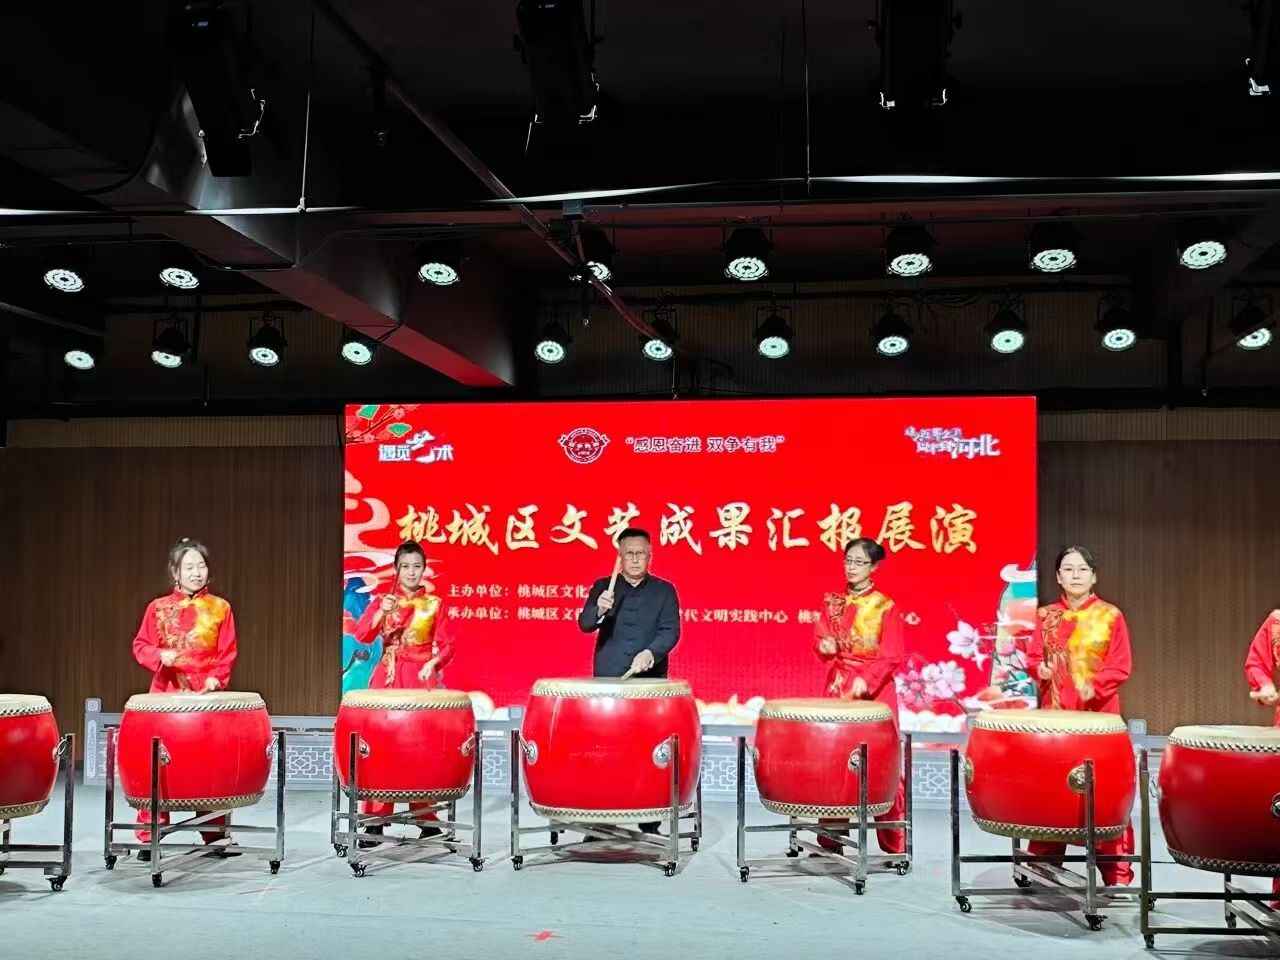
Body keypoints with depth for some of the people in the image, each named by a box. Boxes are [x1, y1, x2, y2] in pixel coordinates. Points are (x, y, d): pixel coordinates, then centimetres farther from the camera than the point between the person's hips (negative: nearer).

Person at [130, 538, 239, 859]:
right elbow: (140, 646, 5)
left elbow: (228, 653, 3)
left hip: (207, 695, 0)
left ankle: (215, 834, 12)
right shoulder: (159, 608, 4)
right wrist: (160, 656, -14)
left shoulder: (220, 608, 4)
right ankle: (150, 836, 8)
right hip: (166, 693, 0)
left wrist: (216, 678, -12)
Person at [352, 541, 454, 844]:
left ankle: (426, 817, 6)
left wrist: (432, 664, -14)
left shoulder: (434, 604, 5)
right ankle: (376, 819, 3)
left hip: (420, 678, -1)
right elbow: (362, 635, -5)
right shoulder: (383, 600, 8)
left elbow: (446, 645, 4)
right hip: (388, 679, 1)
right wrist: (382, 612, -19)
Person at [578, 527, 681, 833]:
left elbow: (671, 631, -3)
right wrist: (599, 609, -26)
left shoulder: (664, 590, 7)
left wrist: (650, 653, -23)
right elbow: (585, 624, -4)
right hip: (607, 681, 1)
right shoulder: (603, 586, 8)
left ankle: (650, 823, 4)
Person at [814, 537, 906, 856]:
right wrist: (825, 645, -13)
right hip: (838, 687, 4)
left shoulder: (886, 607, -3)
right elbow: (820, 637, 10)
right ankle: (830, 838, 12)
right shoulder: (832, 601, 9)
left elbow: (891, 657, -8)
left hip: (875, 691, -4)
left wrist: (866, 680, -22)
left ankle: (894, 841, 4)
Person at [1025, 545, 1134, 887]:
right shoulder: (1047, 616, 8)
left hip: (1099, 712, -2)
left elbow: (1121, 666, -3)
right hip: (1055, 711, 3)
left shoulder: (1110, 615, 0)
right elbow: (1032, 657, 10)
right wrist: (1039, 669, -12)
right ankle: (1042, 863, 17)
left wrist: (1094, 688, -18)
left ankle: (1115, 871, 4)